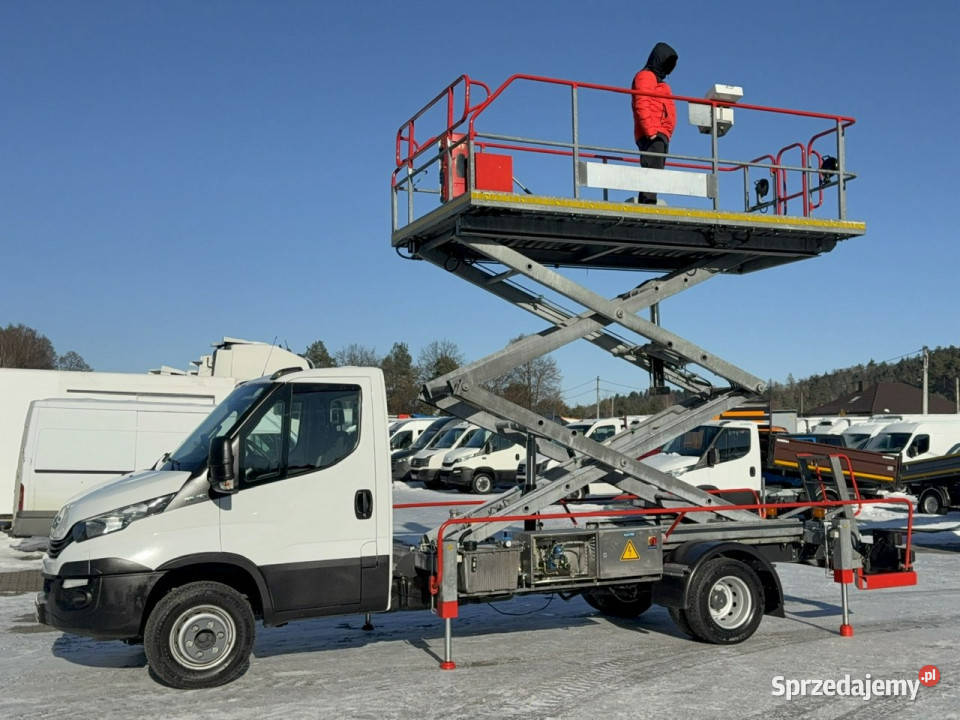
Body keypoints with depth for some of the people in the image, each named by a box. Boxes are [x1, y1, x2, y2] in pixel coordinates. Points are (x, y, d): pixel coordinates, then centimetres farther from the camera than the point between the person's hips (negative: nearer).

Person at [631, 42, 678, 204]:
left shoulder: (658, 81, 31)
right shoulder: (645, 76, 1)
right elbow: (641, 105, -13)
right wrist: (651, 131, -22)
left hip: (661, 136, 10)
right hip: (653, 136, -10)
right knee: (652, 170, -21)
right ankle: (648, 203, -30)